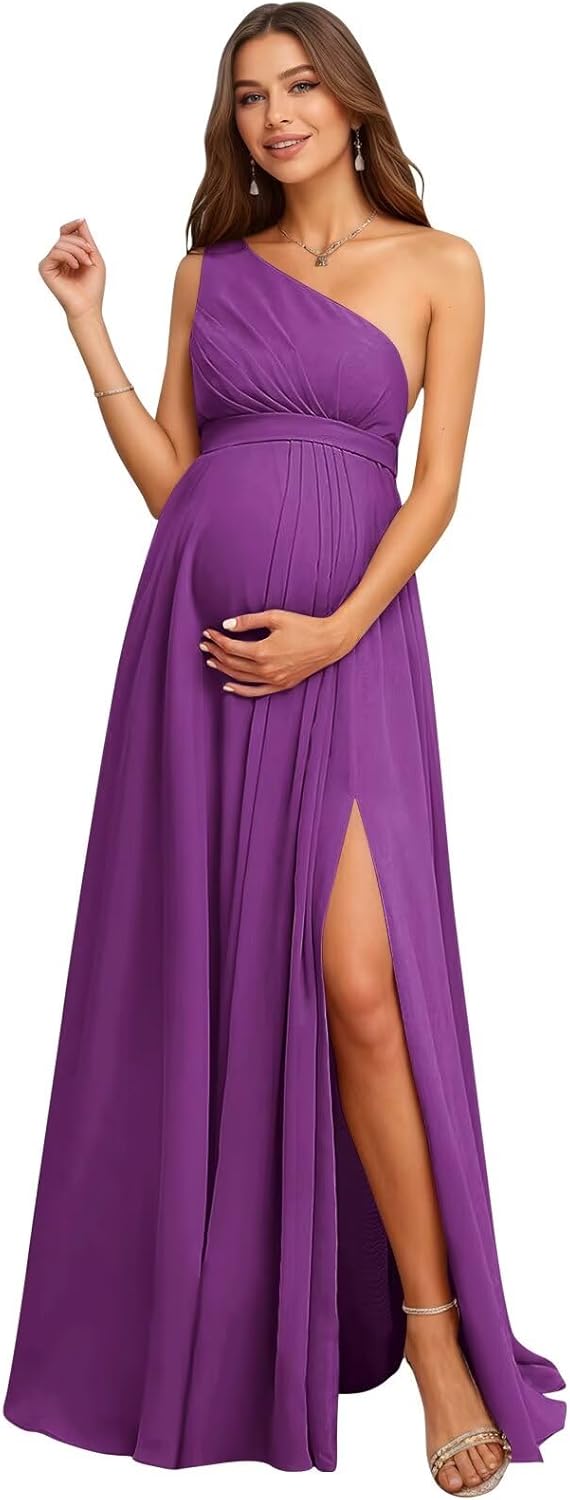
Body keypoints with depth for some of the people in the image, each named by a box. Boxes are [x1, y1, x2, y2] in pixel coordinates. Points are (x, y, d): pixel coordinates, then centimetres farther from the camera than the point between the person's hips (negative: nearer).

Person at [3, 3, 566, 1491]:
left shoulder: (439, 263, 7)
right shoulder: (210, 269, 14)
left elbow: (438, 482, 0)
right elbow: (167, 476, 10)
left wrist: (337, 629, -13)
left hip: (345, 644, -3)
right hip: (194, 637, 3)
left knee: (363, 987, -11)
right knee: (202, 973, 6)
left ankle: (434, 1325, 7)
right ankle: (206, 1310, 24)